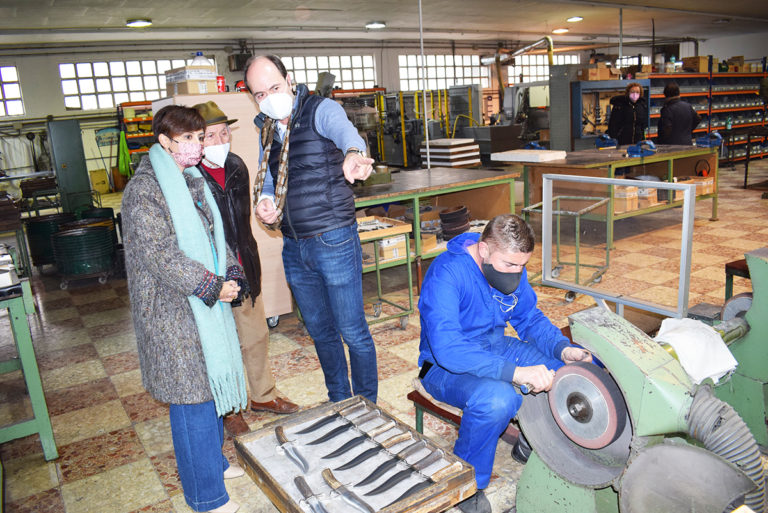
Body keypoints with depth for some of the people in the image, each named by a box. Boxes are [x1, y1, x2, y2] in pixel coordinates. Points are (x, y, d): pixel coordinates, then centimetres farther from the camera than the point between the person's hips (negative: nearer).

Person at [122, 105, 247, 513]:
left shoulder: (192, 181, 12)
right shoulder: (144, 190, -16)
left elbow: (215, 234, 15)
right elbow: (160, 254, -22)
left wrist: (231, 274, 0)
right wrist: (213, 286, -21)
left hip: (206, 302, 9)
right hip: (174, 313, -9)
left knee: (212, 383, 19)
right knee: (192, 394, 0)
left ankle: (213, 461, 39)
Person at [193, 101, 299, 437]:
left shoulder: (237, 167, 4)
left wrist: (248, 262, 17)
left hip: (244, 270, 7)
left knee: (257, 335, 18)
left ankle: (263, 396, 39)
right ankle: (229, 410, 29)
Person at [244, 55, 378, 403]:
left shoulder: (321, 110, -9)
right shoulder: (266, 130, 10)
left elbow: (345, 131, -31)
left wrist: (352, 155, -56)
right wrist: (264, 199, -6)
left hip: (334, 242, -7)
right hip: (294, 247, 7)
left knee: (352, 332, 2)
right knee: (320, 331, 18)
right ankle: (339, 404, 37)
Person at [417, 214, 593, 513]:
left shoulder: (512, 267, -4)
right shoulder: (446, 273, -28)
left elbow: (530, 318, 7)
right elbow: (447, 348, -38)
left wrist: (563, 349, -13)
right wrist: (515, 372, -44)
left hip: (496, 347, 7)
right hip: (445, 365, -7)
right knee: (497, 399, -37)